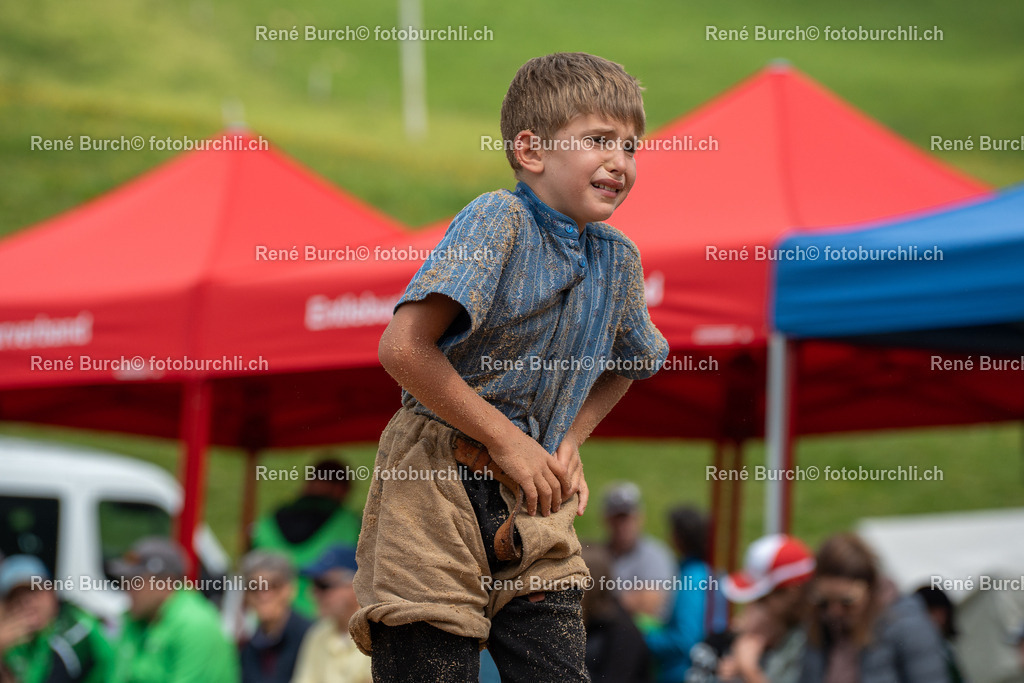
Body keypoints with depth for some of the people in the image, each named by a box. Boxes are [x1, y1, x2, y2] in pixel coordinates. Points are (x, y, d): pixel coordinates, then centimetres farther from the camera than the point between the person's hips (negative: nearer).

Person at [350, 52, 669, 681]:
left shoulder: (618, 259, 7)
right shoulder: (499, 221, -13)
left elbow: (625, 364, 28)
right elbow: (404, 347, -22)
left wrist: (572, 441, 9)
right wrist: (506, 439, -16)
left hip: (535, 507, 6)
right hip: (438, 491, -6)